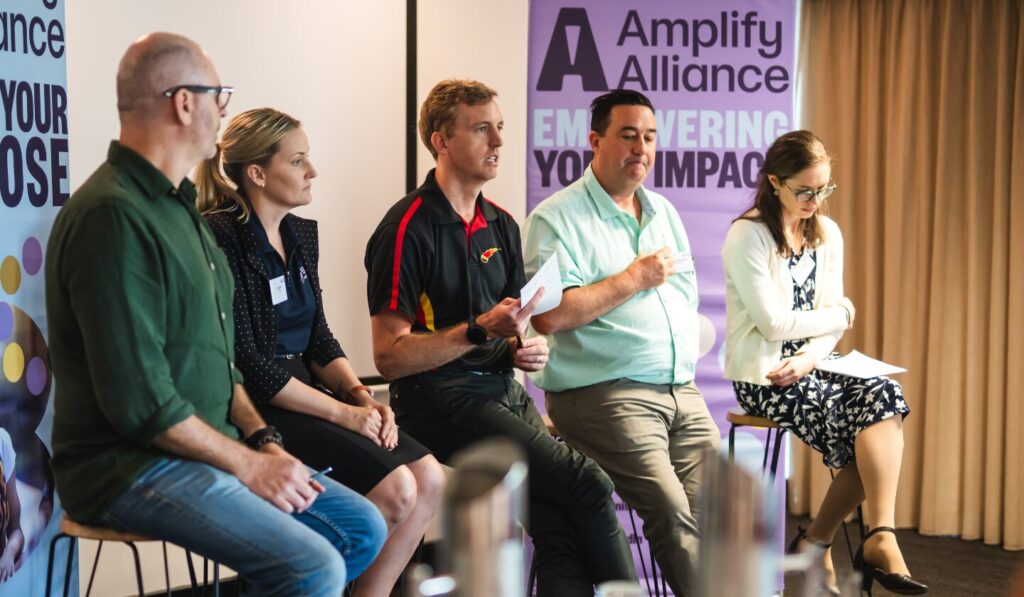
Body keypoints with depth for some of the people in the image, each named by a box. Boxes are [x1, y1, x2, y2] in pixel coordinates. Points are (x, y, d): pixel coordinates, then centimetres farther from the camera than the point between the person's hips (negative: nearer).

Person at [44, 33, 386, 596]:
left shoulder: (176, 207, 15)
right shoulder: (114, 217, -19)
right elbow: (139, 400, -23)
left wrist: (262, 439, 5)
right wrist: (249, 464, -15)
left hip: (206, 447, 10)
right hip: (130, 465, -10)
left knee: (363, 527, 6)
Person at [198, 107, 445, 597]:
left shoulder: (301, 235, 12)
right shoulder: (221, 240, -15)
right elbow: (245, 364, -18)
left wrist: (362, 396, -3)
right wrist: (342, 413, -17)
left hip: (304, 390, 8)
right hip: (253, 408, -8)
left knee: (430, 479, -8)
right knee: (394, 488, -20)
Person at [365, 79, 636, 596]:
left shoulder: (502, 225, 17)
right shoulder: (408, 229, -7)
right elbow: (389, 356, -11)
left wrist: (523, 349, 5)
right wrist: (480, 331, -20)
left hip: (501, 390, 7)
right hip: (439, 398, -7)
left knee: (560, 531, -16)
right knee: (586, 482, -20)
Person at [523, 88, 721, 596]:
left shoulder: (663, 212, 20)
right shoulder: (557, 219, -4)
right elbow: (549, 316, -16)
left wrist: (684, 356, 8)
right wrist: (635, 278, -10)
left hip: (681, 389, 7)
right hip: (605, 395, -7)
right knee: (672, 513, -21)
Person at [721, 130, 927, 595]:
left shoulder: (827, 234, 11)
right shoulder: (747, 236, -10)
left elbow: (832, 321, 6)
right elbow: (774, 323, -15)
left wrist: (809, 359, -14)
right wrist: (841, 314, -2)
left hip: (810, 367, 6)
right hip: (764, 375, -6)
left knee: (884, 396, -21)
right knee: (880, 407, -22)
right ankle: (879, 539, -16)